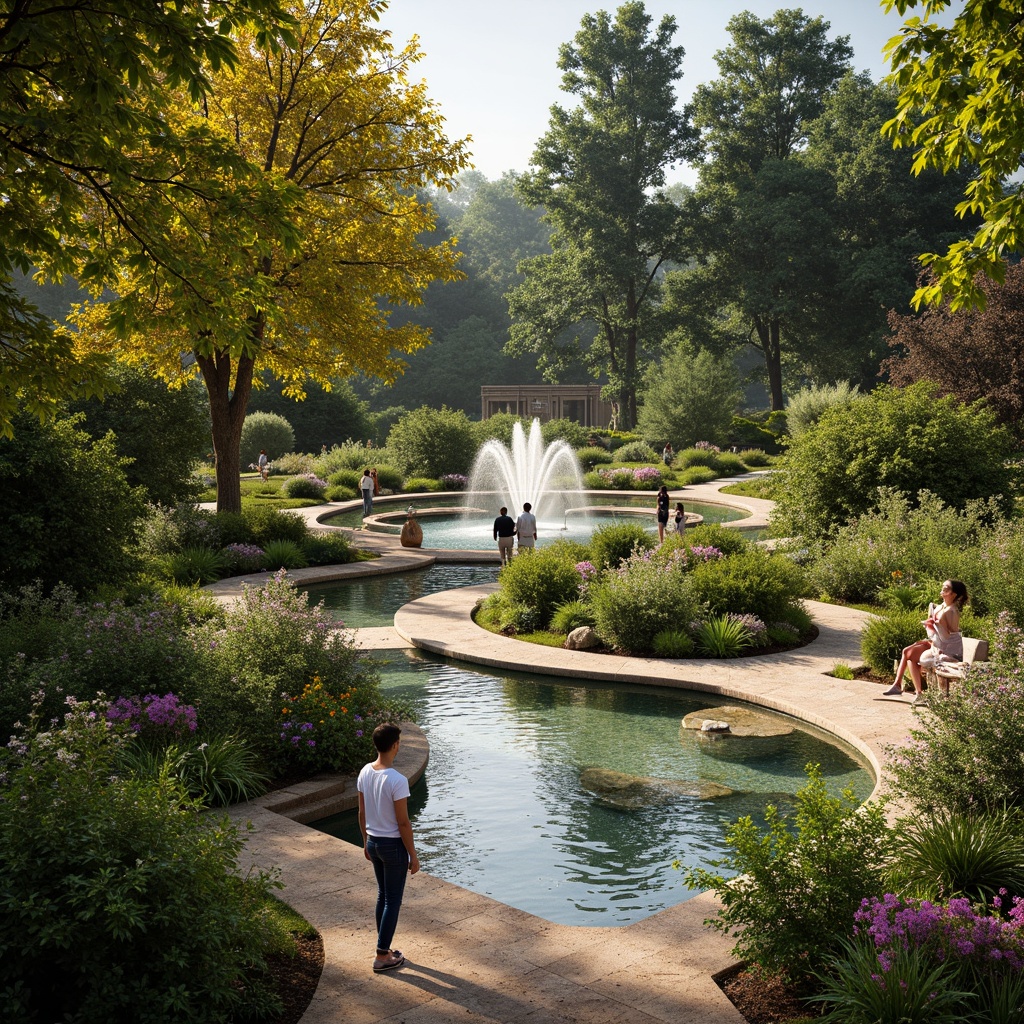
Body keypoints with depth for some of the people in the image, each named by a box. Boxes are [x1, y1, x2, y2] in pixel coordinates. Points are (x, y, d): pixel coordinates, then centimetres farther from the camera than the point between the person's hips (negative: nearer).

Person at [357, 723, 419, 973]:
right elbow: (403, 823, -19)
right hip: (393, 845, -7)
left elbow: (362, 813, 7)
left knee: (382, 895, 20)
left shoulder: (365, 773, -3)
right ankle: (382, 956, 13)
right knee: (393, 900, 6)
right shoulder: (397, 780, -25)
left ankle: (385, 949, 31)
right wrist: (413, 855, -9)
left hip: (373, 842, 7)